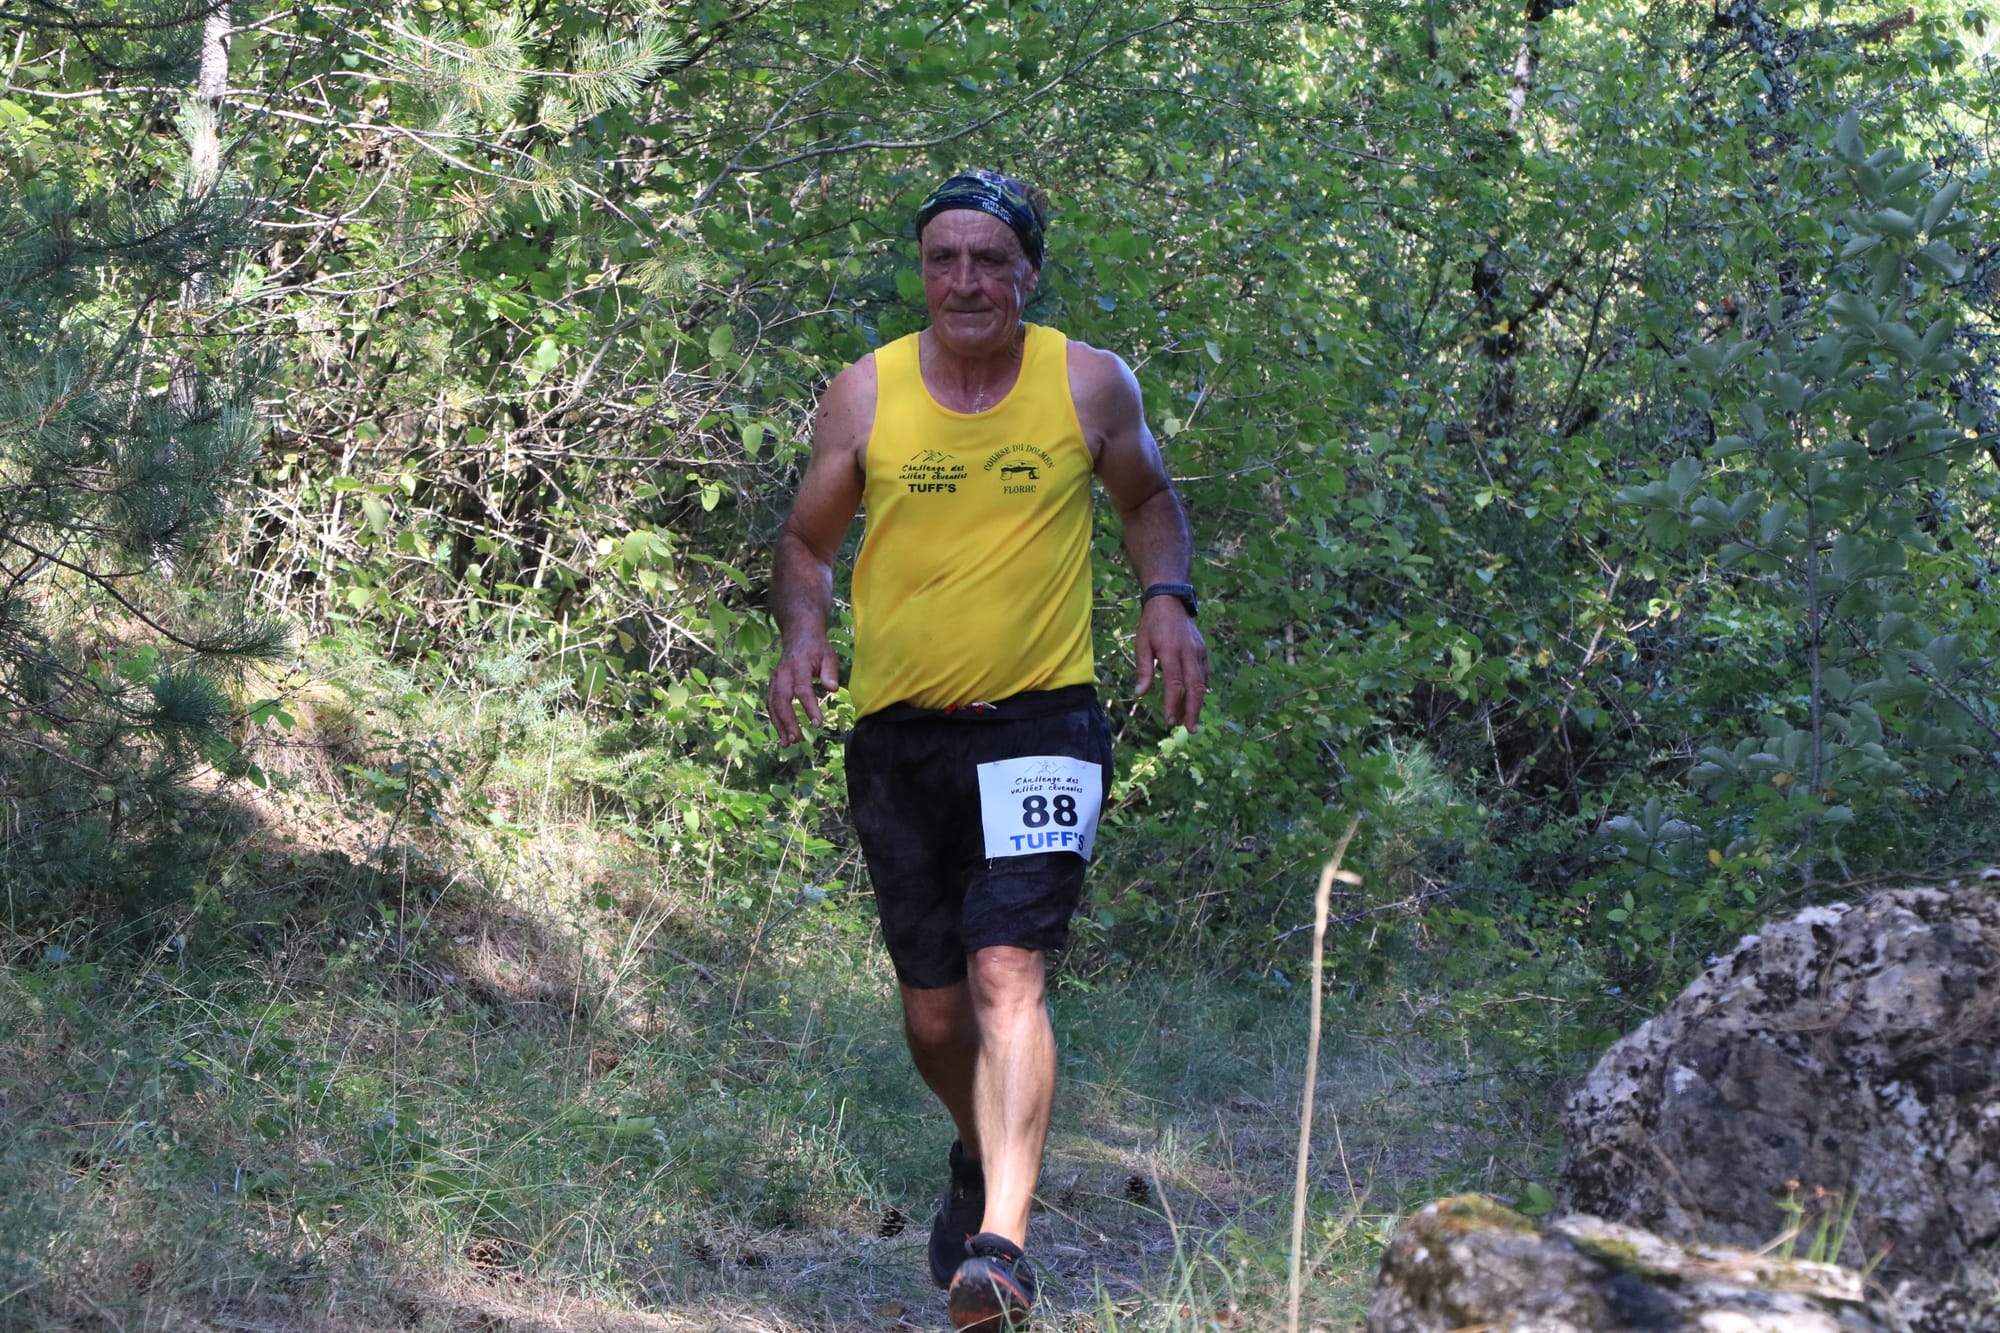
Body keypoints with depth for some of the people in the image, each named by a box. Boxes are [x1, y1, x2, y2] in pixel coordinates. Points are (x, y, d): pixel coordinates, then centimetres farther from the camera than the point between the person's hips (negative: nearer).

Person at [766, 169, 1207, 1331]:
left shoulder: (1090, 385, -1)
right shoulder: (868, 394, 0)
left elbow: (1150, 499, 17)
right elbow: (808, 541, 11)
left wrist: (1169, 597, -3)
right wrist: (804, 631, -10)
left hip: (1040, 722, -2)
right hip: (899, 733, 3)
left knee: (1008, 975, -20)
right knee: (933, 1009, 11)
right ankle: (983, 1153, 42)